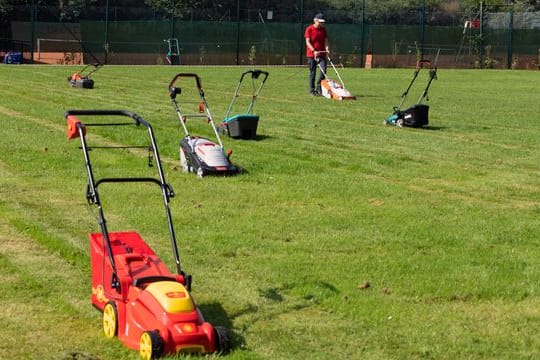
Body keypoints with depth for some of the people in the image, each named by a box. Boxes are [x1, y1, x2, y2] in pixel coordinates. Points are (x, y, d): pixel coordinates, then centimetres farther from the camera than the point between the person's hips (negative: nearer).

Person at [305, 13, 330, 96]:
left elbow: (325, 40, 8)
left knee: (324, 71, -9)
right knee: (312, 73, 1)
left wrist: (327, 48, -12)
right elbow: (308, 42, -10)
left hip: (322, 54, 4)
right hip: (311, 54, -4)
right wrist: (314, 51, -23)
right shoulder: (309, 29, -5)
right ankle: (312, 91, 9)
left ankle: (319, 87, 6)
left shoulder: (323, 29, 10)